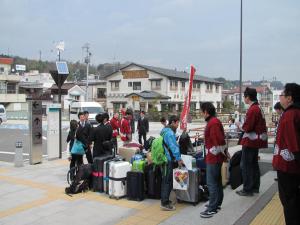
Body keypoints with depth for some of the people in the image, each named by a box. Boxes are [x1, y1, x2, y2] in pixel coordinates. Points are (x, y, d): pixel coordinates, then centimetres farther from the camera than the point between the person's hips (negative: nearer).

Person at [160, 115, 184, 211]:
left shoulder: (164, 130, 14)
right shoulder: (170, 133, -18)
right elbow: (173, 147, -21)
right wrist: (179, 159, -14)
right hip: (168, 160, -10)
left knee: (165, 181, 18)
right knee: (168, 182, -4)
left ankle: (164, 200, 28)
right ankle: (165, 203, 1)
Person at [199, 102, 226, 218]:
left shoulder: (213, 122, -20)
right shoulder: (213, 121, 13)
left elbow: (218, 140, -26)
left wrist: (215, 152, -16)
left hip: (214, 156, -11)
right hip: (215, 156, 11)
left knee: (211, 182, -7)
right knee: (217, 181, 17)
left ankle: (212, 208, -1)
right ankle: (217, 203, 28)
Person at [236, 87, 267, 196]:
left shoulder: (252, 109, -19)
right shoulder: (258, 108, 12)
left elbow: (247, 127, -21)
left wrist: (241, 127, -2)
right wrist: (244, 127, 9)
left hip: (250, 141, -10)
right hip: (256, 141, 10)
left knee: (245, 165, -2)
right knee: (254, 164, 17)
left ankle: (247, 189, 3)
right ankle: (255, 187, 26)